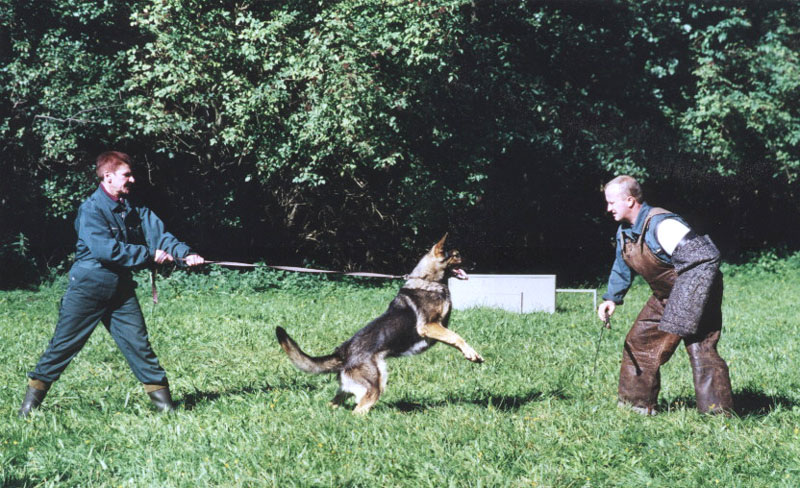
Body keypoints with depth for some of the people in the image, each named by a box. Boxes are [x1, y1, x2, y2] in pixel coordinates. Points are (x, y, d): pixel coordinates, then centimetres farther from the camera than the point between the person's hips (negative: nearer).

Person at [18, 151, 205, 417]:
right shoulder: (91, 209, -14)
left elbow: (158, 234, -4)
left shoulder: (135, 210, 7)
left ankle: (163, 402, 9)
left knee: (138, 344, 5)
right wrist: (149, 254, -24)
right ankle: (32, 399, 12)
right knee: (63, 345, 1)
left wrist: (185, 253, -22)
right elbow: (104, 248, -26)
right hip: (87, 288, -5)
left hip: (121, 290, 5)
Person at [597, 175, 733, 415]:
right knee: (639, 342, 11)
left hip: (693, 294, -9)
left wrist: (692, 299, -29)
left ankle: (718, 412, -12)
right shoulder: (624, 232, 3)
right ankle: (638, 404, 22)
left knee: (701, 349, -16)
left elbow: (707, 257, -28)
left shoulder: (662, 225, -27)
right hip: (665, 297, 9)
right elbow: (622, 269, 20)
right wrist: (612, 299, 4)